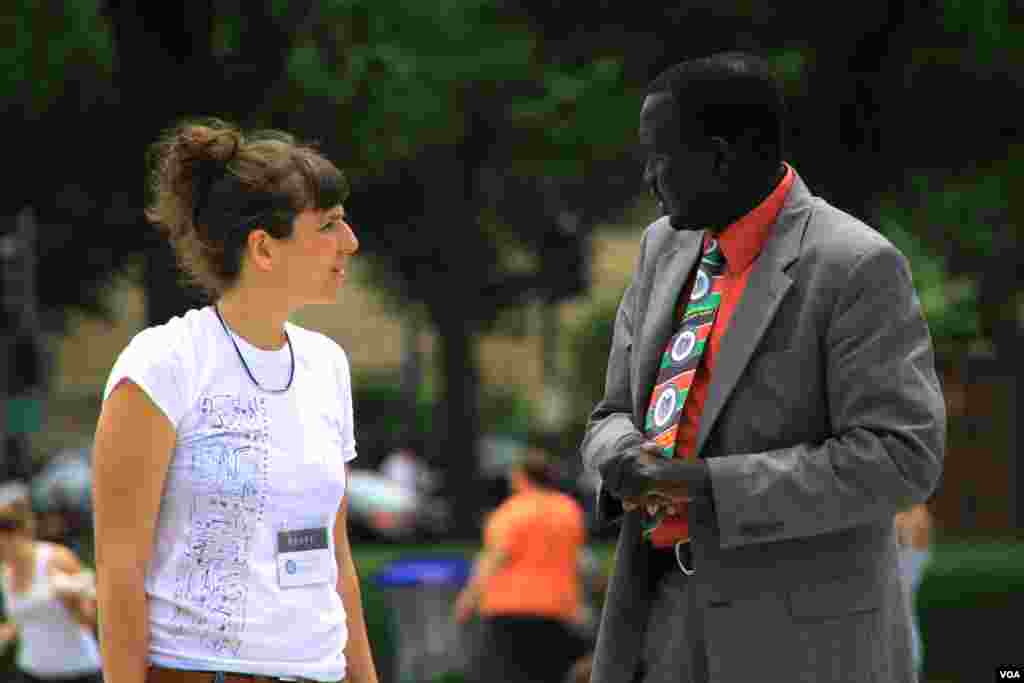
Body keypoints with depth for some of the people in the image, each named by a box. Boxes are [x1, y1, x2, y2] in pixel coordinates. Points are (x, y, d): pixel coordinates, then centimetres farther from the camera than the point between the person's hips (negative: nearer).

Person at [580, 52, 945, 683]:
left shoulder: (855, 267, -14)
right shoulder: (667, 246, 10)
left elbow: (901, 459, -20)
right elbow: (617, 416, 15)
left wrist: (709, 484, -23)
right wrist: (625, 458, -11)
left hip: (802, 632, -7)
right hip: (674, 612, 7)